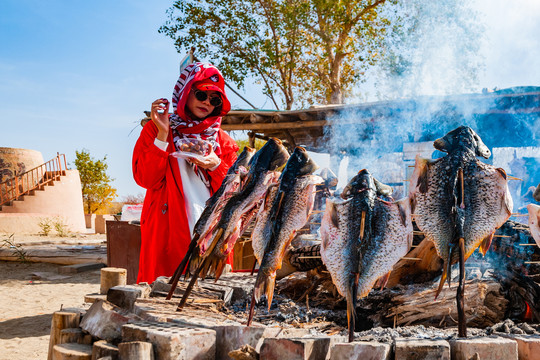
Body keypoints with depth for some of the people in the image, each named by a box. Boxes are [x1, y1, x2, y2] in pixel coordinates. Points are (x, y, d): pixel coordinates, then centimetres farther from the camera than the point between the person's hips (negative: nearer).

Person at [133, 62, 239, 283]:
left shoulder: (223, 141, 15)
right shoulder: (155, 129, 9)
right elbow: (145, 179, -4)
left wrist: (216, 166, -8)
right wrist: (162, 135, -10)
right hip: (168, 233, -2)